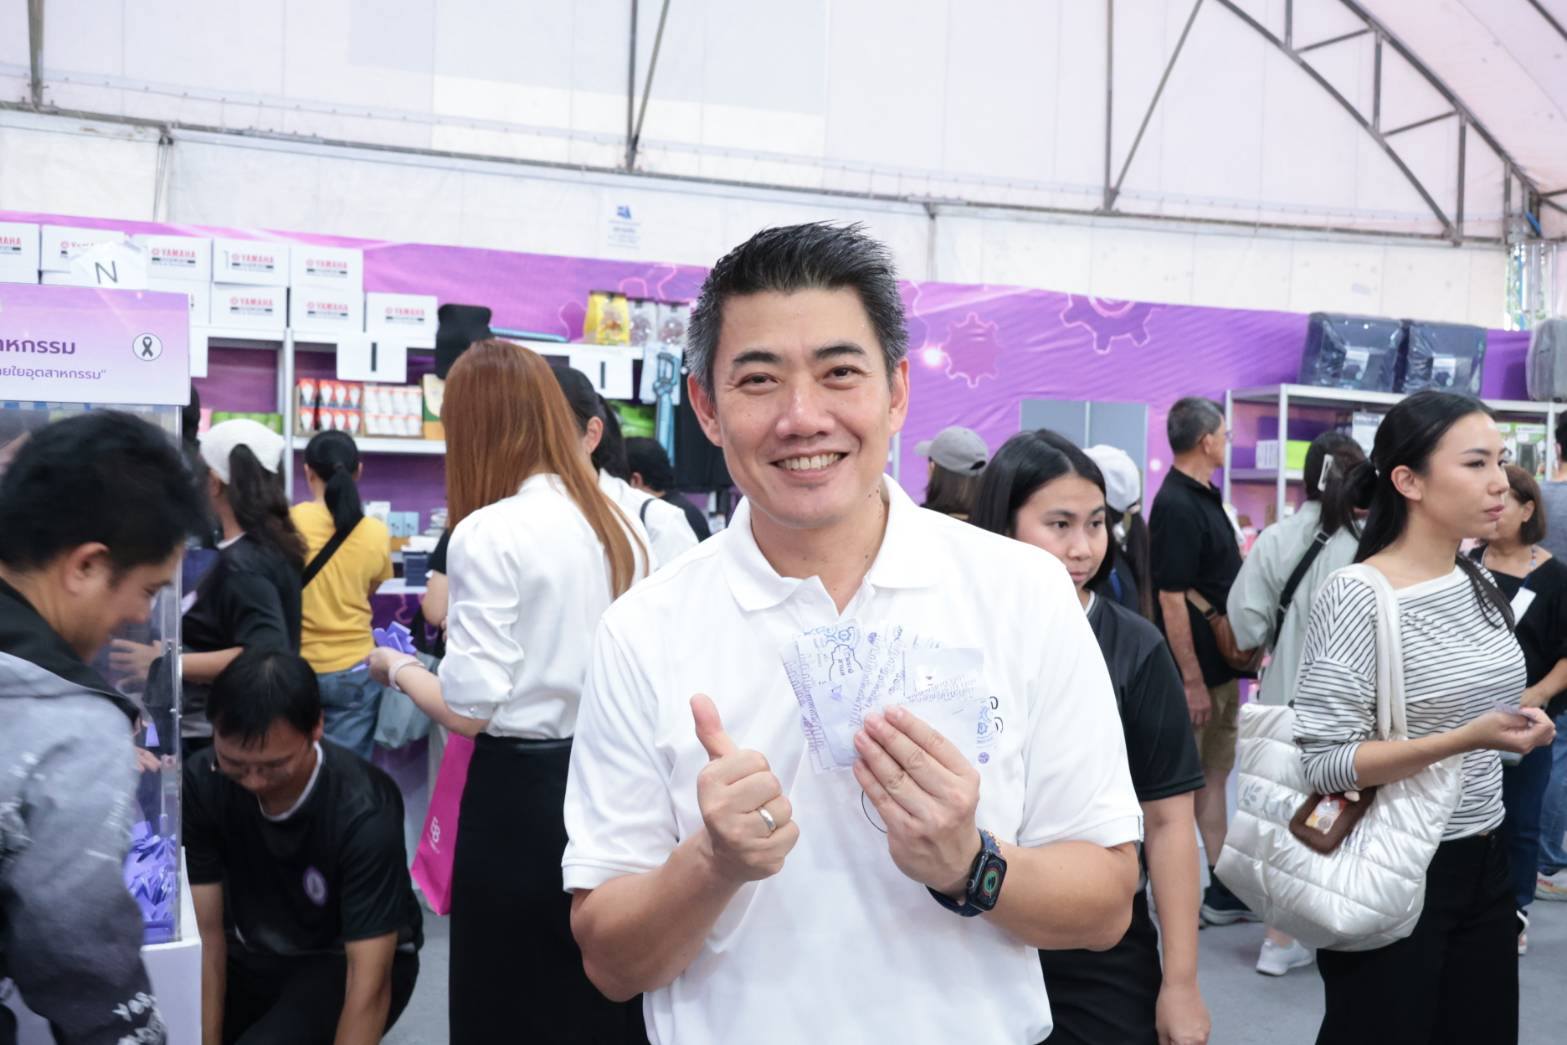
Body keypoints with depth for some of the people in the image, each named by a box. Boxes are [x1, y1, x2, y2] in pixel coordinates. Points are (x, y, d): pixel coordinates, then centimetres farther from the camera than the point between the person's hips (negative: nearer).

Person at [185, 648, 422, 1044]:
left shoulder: (363, 812, -30)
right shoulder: (201, 784, -19)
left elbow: (369, 984, -30)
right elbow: (205, 932, -15)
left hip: (343, 962, -5)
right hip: (251, 953, 5)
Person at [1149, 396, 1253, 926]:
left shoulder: (1205, 498, 12)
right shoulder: (1176, 506, -18)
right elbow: (1172, 599, -21)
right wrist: (1192, 681, -21)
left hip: (1222, 667, 10)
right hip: (1195, 672, -10)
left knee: (1214, 775, 14)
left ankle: (1223, 891, 23)